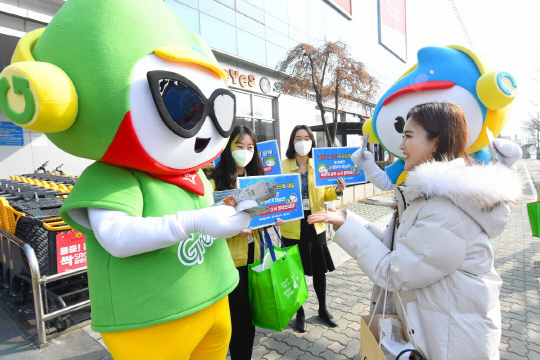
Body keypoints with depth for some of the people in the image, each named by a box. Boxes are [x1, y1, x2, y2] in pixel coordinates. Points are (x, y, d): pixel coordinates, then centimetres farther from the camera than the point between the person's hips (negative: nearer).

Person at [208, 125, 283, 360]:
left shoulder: (256, 178, 10)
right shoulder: (216, 182, -12)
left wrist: (272, 220, -3)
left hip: (254, 253, 6)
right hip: (230, 258, -6)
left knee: (251, 311, 18)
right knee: (238, 314, 6)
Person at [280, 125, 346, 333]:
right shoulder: (283, 166, -5)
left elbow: (325, 194, 7)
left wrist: (337, 191, -12)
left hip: (315, 225, 3)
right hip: (292, 227, -2)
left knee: (319, 269, 15)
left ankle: (323, 309, 39)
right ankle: (300, 313, 33)